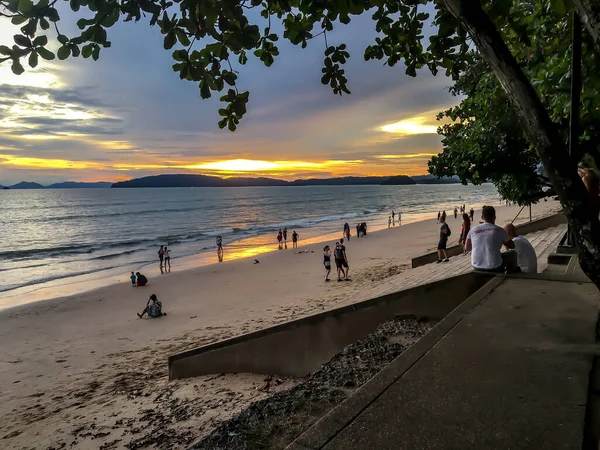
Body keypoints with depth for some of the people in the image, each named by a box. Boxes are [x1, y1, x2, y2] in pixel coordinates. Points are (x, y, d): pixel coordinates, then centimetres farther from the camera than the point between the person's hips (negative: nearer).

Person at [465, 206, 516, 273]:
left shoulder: (473, 230, -2)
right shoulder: (499, 230, -8)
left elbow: (467, 248, 11)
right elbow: (512, 246, 7)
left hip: (477, 267, 3)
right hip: (494, 268, -3)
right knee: (513, 254, 23)